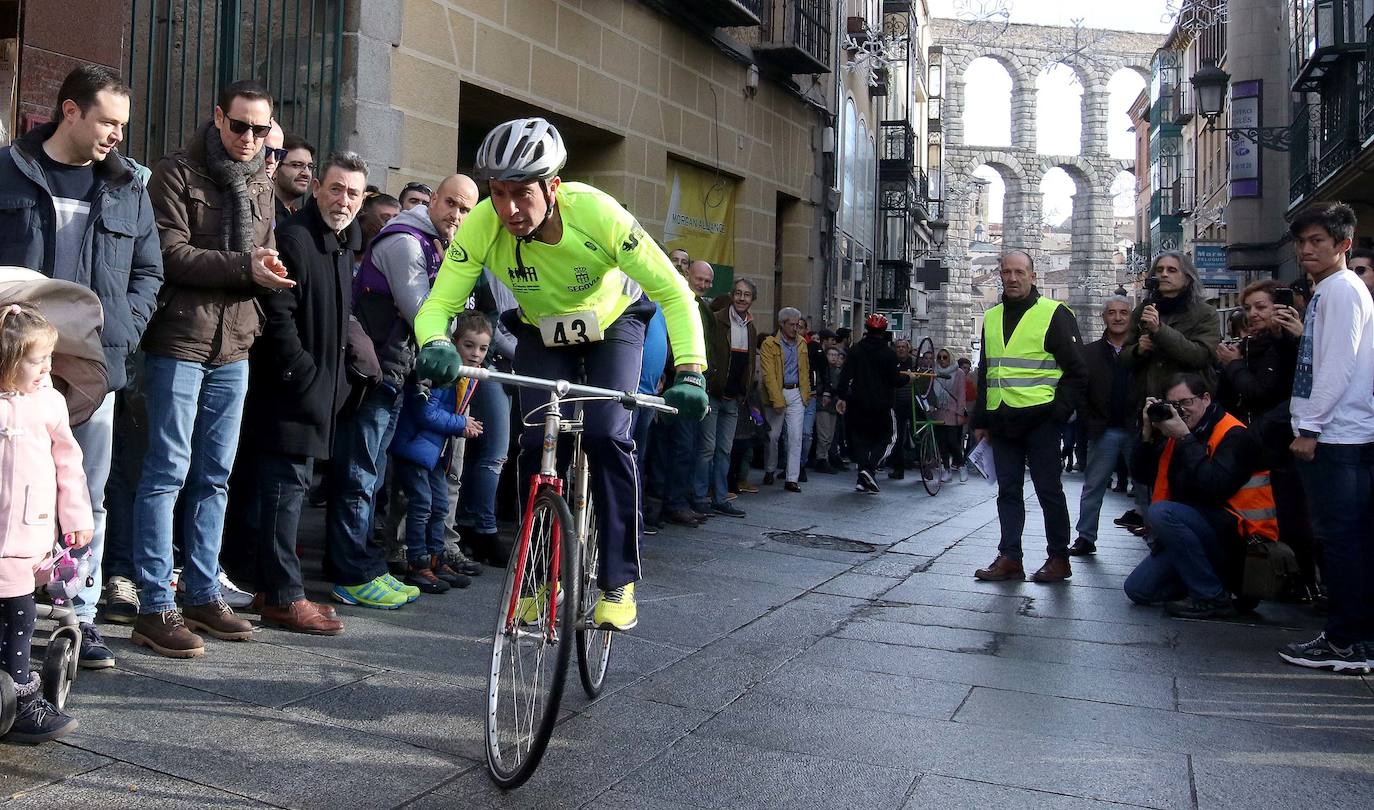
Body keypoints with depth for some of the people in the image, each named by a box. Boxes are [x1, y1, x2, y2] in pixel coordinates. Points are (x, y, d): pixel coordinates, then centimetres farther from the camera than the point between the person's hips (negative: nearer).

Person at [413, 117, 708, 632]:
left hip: (613, 322, -2)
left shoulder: (596, 213, -37)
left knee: (606, 435, -22)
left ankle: (619, 581, -8)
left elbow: (674, 293, -32)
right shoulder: (481, 226, -30)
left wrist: (689, 372, -45)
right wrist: (436, 345, -50)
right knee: (535, 443, -15)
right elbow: (437, 304, -26)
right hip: (542, 330, 2)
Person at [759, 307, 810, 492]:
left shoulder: (801, 343, 9)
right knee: (773, 435, 8)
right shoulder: (769, 344, -8)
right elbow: (768, 375, -12)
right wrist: (778, 401, -16)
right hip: (776, 393, -3)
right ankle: (770, 471, 29)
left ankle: (792, 479, -2)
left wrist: (806, 394, 5)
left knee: (796, 436, -4)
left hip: (796, 393, 3)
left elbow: (805, 370, 13)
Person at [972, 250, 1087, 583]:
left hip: (1040, 419, -5)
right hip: (1002, 421, 6)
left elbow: (1076, 371, -4)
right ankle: (1009, 557, 12)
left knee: (1049, 490, 1)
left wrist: (1059, 413, -11)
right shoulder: (992, 318, 15)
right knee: (1008, 491, 7)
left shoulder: (1054, 314, -3)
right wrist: (981, 419, 15)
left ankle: (1059, 558, 11)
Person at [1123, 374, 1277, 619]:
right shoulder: (1178, 434, 8)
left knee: (1160, 512, -31)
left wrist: (1184, 438, -23)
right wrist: (1148, 433, -5)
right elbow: (1141, 475, 8)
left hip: (1241, 538, -7)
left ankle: (1213, 598, -19)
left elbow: (1215, 486, -29)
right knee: (1137, 590, -2)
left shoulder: (1234, 435, -13)